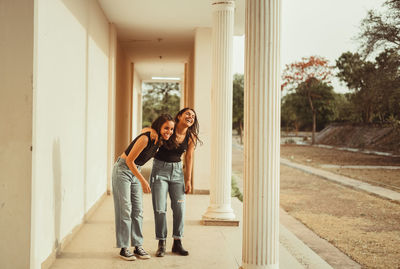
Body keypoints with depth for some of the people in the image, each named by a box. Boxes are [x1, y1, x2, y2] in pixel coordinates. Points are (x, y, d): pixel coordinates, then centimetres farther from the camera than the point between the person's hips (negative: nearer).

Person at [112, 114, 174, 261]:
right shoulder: (146, 138, -27)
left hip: (135, 171, 8)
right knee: (125, 209, -6)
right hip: (122, 170, -8)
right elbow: (129, 160, -23)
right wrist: (143, 181, -21)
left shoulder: (159, 140, -3)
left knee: (138, 210, 5)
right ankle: (123, 248, 0)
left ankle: (138, 246, 10)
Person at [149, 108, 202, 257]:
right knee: (160, 208, -4)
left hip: (177, 170, 3)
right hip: (160, 168, -3)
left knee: (179, 207, 0)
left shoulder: (191, 137, -3)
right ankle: (161, 244, 7)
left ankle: (177, 243, 12)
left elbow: (189, 158, 3)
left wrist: (188, 180, 2)